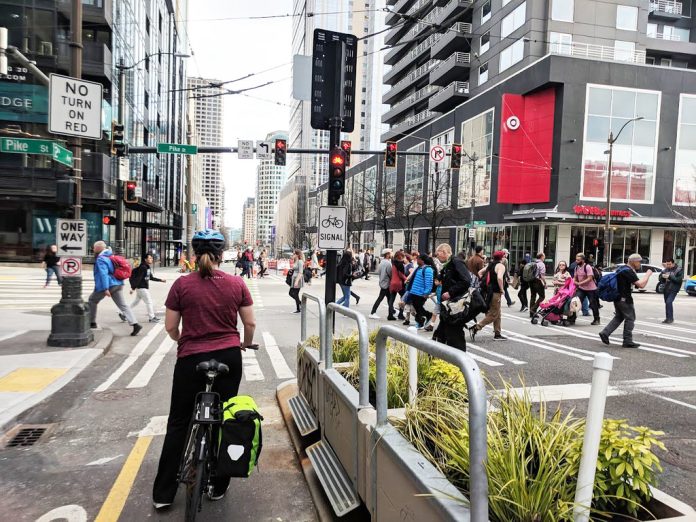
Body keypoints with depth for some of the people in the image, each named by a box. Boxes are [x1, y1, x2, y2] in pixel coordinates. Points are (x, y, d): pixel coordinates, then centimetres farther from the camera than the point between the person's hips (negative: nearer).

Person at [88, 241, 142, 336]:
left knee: (92, 300, 16)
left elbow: (103, 274, -22)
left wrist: (105, 289, -27)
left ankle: (92, 322, 23)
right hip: (118, 284, 8)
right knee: (123, 305, 1)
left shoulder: (100, 259, -12)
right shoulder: (111, 256, 17)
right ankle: (135, 324, -12)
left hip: (108, 285, -8)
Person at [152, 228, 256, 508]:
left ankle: (163, 494, 21)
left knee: (179, 424, 14)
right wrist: (246, 344, 21)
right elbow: (250, 323, 0)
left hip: (192, 359, -1)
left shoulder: (182, 284, -8)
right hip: (229, 357, 1)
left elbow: (170, 327, -2)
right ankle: (219, 486, 26)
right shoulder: (236, 283, -4)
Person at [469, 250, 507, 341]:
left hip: (489, 291, 9)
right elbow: (499, 278, -28)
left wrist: (486, 283, 17)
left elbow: (480, 273, 19)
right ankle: (475, 328, -11)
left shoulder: (490, 265, 13)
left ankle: (497, 334, 21)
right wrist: (501, 289, -17)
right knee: (493, 315, -4)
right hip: (495, 292, -9)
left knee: (497, 314, 17)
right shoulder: (501, 266, -12)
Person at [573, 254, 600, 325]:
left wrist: (579, 283, -28)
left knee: (593, 304, 4)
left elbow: (590, 278, -24)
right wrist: (574, 282, -8)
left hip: (591, 289, -6)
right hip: (581, 288, 6)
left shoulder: (587, 267, -18)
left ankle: (596, 319, 20)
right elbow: (575, 277, 13)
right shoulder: (576, 267, 4)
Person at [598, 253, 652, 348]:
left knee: (619, 317, 17)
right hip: (624, 299, -10)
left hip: (618, 297, 10)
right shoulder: (629, 271, -18)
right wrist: (648, 274, -10)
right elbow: (641, 285, -22)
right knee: (630, 318, 1)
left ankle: (605, 333, 7)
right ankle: (627, 341, 6)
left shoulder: (622, 269, 13)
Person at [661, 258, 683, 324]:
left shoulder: (679, 270, -5)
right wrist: (662, 276, -10)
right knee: (667, 303, 10)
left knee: (669, 302, -19)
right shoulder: (665, 270, 9)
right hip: (666, 289, 6)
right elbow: (660, 278, 12)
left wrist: (670, 277, -22)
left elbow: (679, 280, -16)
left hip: (673, 290, -6)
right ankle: (668, 318, 20)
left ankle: (670, 318, -12)